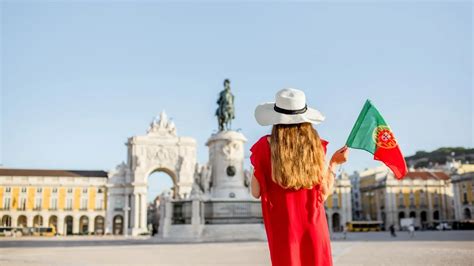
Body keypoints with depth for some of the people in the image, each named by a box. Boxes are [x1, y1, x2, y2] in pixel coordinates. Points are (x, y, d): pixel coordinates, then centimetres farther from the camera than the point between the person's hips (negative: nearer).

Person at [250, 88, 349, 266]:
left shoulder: (265, 146, -9)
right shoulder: (315, 145, -4)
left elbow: (256, 192, -2)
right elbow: (324, 193, -1)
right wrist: (334, 163, 11)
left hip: (283, 228, -1)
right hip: (314, 227, 2)